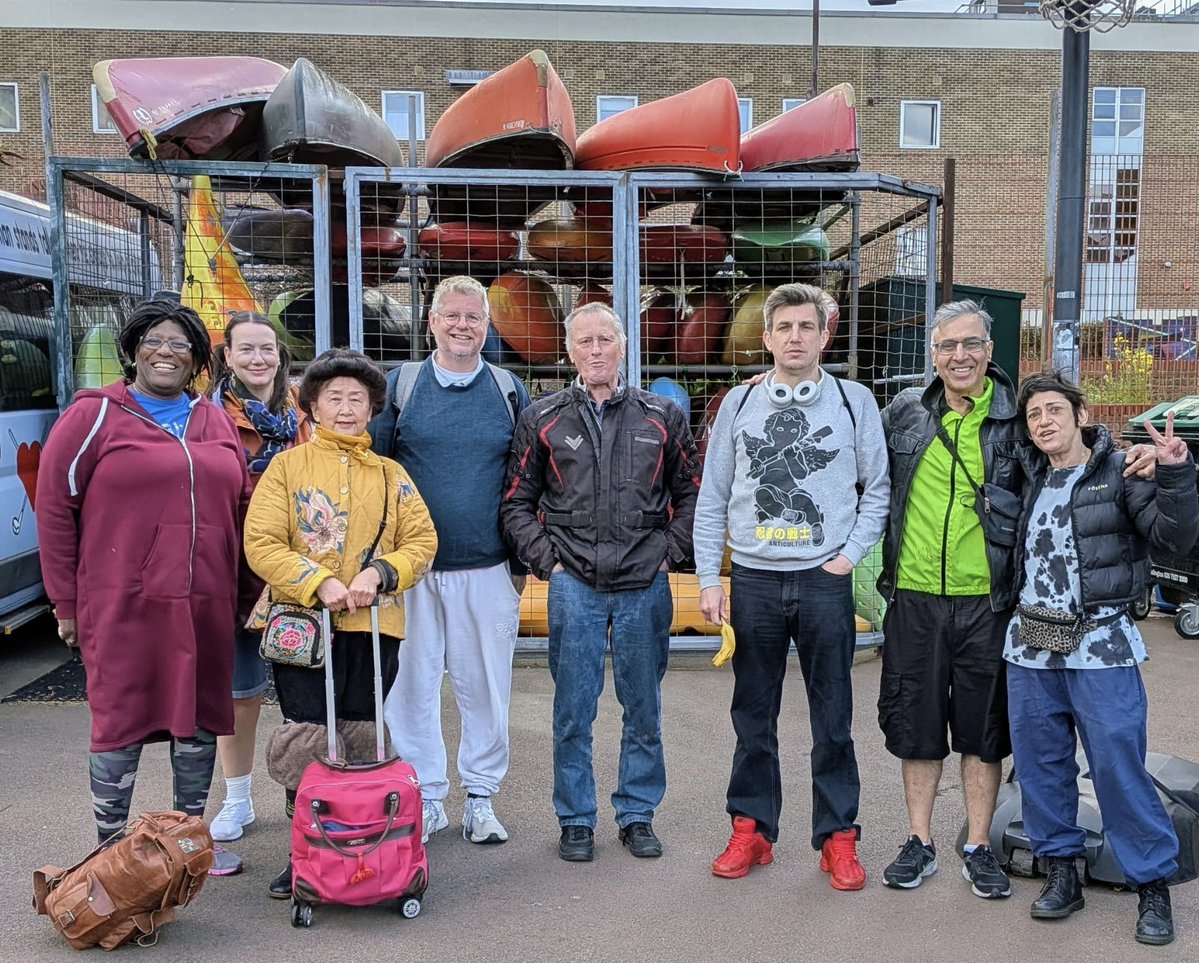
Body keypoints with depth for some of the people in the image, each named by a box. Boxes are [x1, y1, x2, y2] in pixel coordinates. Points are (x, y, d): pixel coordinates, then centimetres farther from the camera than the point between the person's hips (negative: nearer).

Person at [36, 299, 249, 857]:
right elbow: (54, 507, -2)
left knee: (199, 718, 12)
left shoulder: (214, 421, 14)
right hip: (123, 606, -4)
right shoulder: (96, 416, -1)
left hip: (204, 605, 5)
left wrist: (244, 591, 12)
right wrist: (66, 603, -3)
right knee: (120, 725, 4)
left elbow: (241, 507, 17)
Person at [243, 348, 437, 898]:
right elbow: (261, 543, -4)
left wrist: (380, 573, -12)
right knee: (307, 744, -2)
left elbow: (422, 540, 6)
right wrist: (318, 583, -16)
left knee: (361, 742, 8)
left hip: (374, 627, 2)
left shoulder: (390, 475, 13)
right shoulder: (288, 466, 5)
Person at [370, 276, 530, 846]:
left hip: (489, 569, 0)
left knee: (485, 686, 7)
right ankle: (425, 798, 21)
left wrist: (522, 560, 6)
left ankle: (480, 798, 23)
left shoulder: (509, 391, 7)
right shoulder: (398, 387, 4)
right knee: (411, 685, 6)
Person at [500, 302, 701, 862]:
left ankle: (637, 815, 25)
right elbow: (517, 504, 8)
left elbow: (690, 494, 13)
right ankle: (576, 820, 21)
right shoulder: (542, 420, 5)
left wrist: (669, 554, 3)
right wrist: (546, 560, -2)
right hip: (573, 586, 0)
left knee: (644, 710, 10)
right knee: (573, 712, 6)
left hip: (645, 586, 1)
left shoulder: (662, 418, 7)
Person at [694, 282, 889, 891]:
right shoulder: (739, 403, 6)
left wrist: (850, 554, -3)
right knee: (753, 717, 11)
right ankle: (752, 829, 24)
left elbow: (878, 490, 7)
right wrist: (709, 579, 3)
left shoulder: (855, 401, 3)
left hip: (825, 582, -1)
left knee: (833, 719, 7)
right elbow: (712, 498, 7)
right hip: (753, 581, 2)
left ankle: (838, 837, 20)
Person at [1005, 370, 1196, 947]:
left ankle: (1152, 884, 13)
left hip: (1100, 646, -5)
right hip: (1031, 646, 5)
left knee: (1119, 767, -3)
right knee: (1039, 766, 10)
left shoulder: (1121, 472, -3)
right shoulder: (1032, 482, 12)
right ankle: (1061, 871, 24)